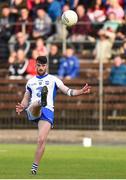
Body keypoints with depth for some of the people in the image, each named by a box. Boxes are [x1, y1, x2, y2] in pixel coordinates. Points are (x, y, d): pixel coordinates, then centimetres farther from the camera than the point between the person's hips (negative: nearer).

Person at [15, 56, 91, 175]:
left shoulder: (53, 79, 16)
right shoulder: (30, 82, 24)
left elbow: (67, 91, 8)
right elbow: (26, 100, 26)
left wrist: (80, 92, -10)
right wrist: (21, 107, 3)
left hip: (48, 111, -2)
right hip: (33, 111, 2)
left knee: (42, 139, -15)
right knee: (36, 104, -36)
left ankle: (35, 167, -7)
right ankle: (42, 101, -72)